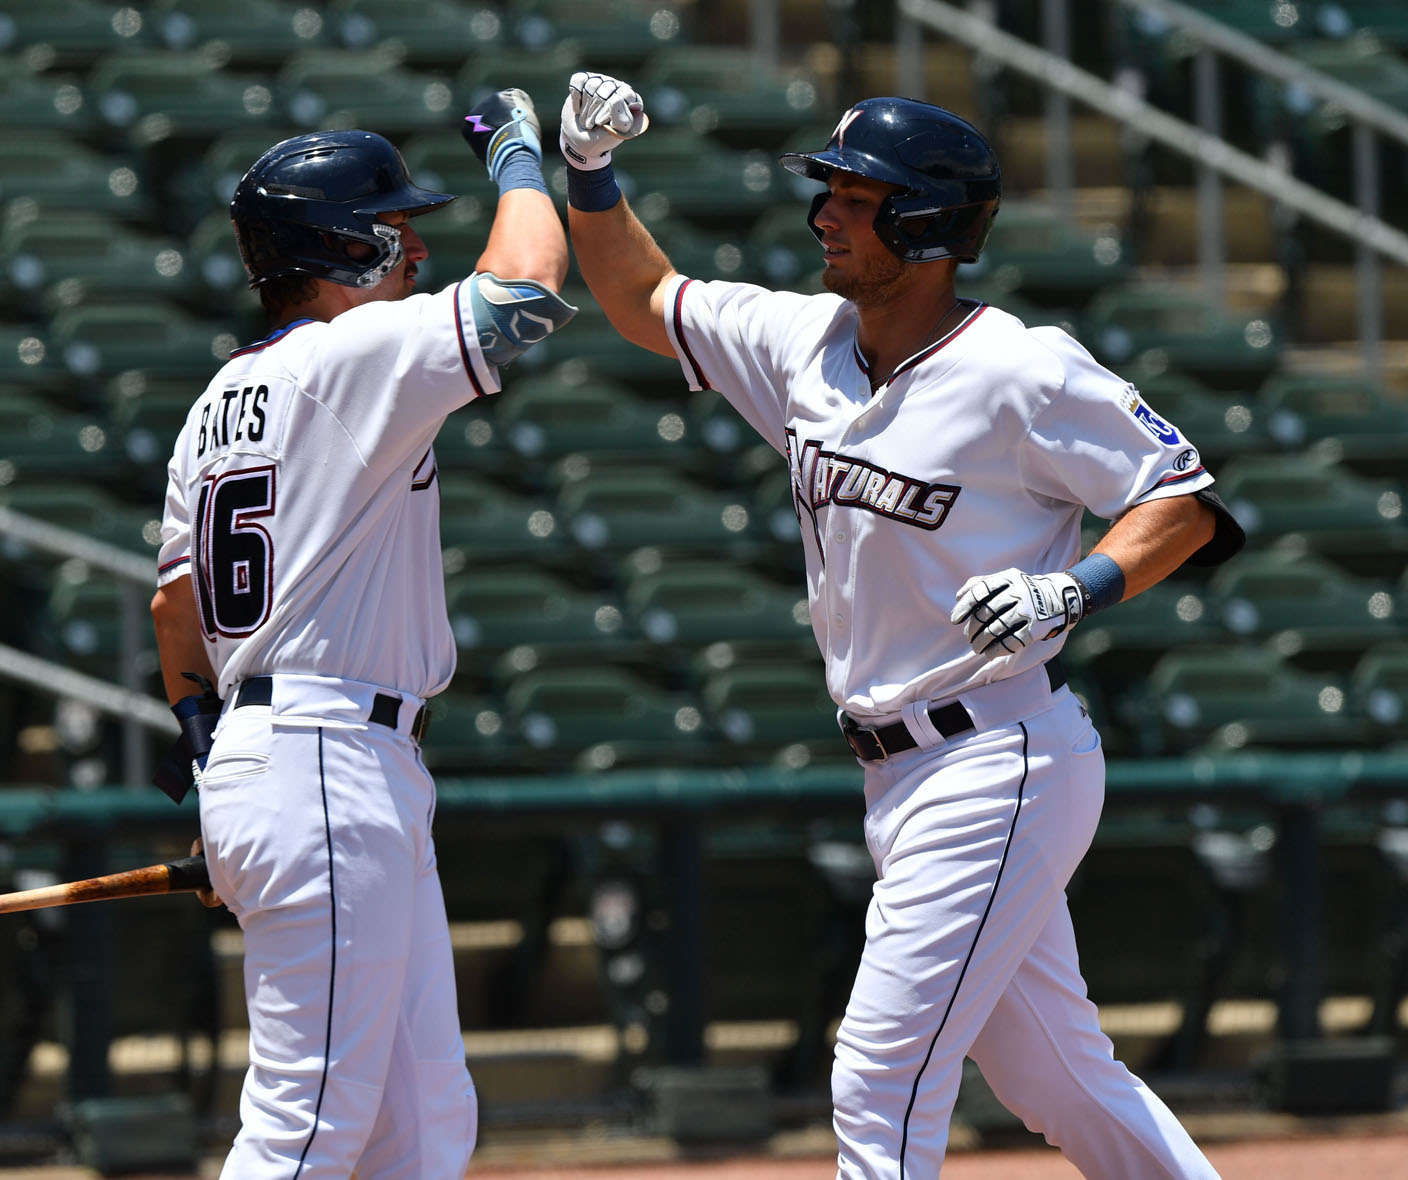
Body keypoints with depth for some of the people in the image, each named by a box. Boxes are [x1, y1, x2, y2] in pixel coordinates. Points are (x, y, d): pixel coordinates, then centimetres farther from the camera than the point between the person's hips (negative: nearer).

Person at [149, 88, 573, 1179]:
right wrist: (516, 150, -3)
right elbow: (523, 286, -20)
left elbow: (176, 601, 22)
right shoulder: (352, 358, -11)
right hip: (329, 778, -10)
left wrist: (205, 742, 31)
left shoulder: (220, 401, 17)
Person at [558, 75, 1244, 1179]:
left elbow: (1186, 502, -9)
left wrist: (1075, 589, -24)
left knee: (881, 1085, -13)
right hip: (905, 783, 8)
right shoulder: (807, 342, 7)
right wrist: (592, 171, 3)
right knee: (1056, 1079, 16)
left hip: (1000, 767, -8)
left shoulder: (1025, 374, -14)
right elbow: (643, 298, 19)